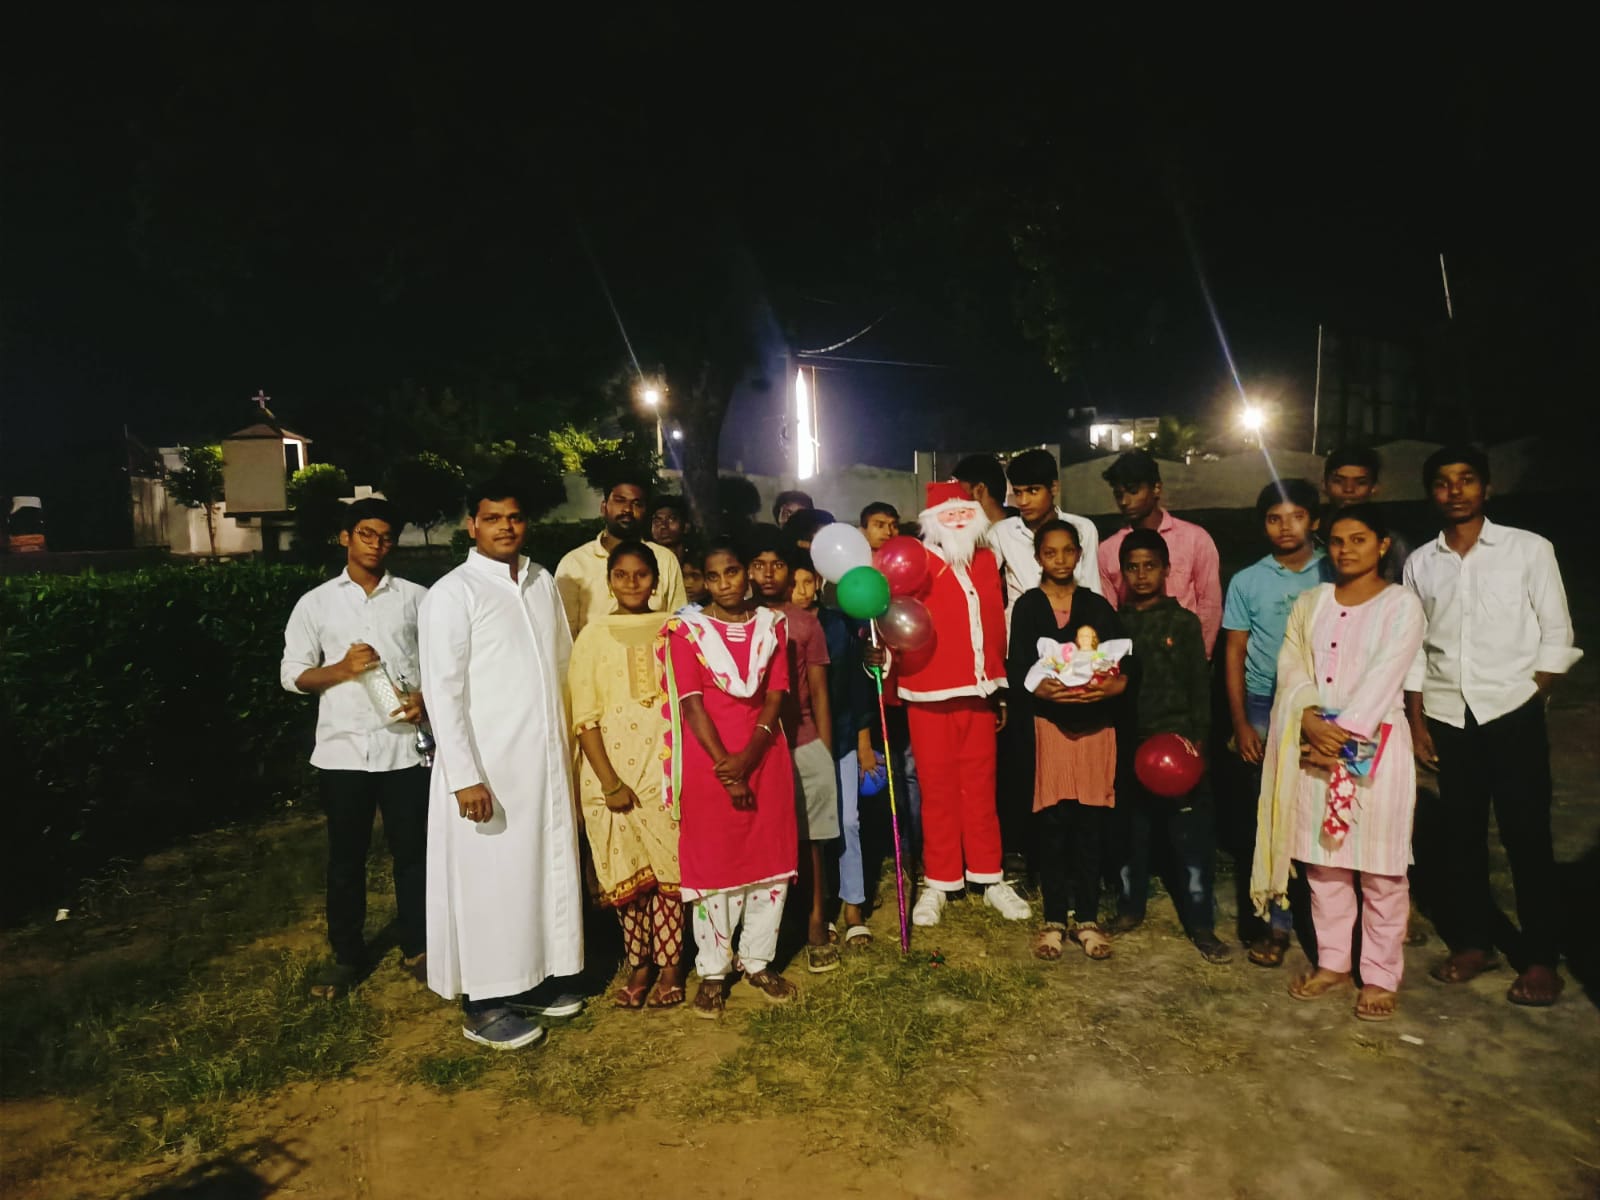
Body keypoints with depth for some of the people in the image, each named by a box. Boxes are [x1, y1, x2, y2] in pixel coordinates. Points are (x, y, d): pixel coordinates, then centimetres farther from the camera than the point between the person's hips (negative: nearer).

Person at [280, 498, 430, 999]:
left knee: (412, 850, 8)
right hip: (342, 749, 1)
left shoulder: (416, 598, 4)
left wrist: (427, 696, -12)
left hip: (404, 745, 0)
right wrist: (342, 668, -12)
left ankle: (417, 946, 24)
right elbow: (292, 675, 4)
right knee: (346, 857, 11)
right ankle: (346, 954, 27)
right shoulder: (315, 603, 5)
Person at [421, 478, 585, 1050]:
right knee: (488, 882, 4)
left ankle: (533, 980, 32)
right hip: (487, 766, -6)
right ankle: (483, 1006, 20)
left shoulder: (543, 582, 8)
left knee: (545, 870, 14)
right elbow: (442, 692, -14)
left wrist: (570, 742, 12)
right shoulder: (451, 595, -10)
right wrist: (464, 777, -18)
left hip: (546, 760, 6)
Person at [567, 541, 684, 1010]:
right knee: (627, 871, 6)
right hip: (612, 766, 0)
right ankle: (638, 966, 22)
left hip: (666, 765, 0)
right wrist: (610, 781, -10)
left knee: (669, 866, 2)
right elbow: (584, 717, -3)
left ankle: (670, 967, 16)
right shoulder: (593, 636, 1)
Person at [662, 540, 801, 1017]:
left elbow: (776, 694, -1)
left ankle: (757, 960, 25)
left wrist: (749, 754, -14)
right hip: (711, 759, -3)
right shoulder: (688, 629, -3)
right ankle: (712, 971, 19)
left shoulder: (771, 624, 5)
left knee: (772, 860, 8)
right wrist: (725, 767, -15)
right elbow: (691, 703, -9)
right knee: (712, 865, 4)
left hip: (765, 757, 3)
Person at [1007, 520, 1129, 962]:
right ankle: (1054, 919, 13)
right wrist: (1041, 689, -22)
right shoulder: (1027, 606, 3)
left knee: (1091, 825, 5)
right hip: (1049, 722, -2)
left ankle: (1087, 918, 17)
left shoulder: (1097, 605, 8)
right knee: (1053, 825, 1)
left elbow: (1124, 668, 4)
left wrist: (1111, 687, -17)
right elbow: (1016, 672, -3)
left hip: (1096, 724, 2)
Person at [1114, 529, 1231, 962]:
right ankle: (1130, 906, 28)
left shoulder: (1184, 621, 2)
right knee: (1131, 830, 13)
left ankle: (1200, 923, 10)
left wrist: (1198, 736, -7)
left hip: (1177, 739, -2)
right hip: (1130, 742, 2)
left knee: (1192, 835, 0)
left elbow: (1200, 683, 0)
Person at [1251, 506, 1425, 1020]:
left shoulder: (1401, 604, -2)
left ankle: (1381, 976, 16)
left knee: (1381, 871, 3)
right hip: (1313, 745, 4)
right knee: (1323, 863, 11)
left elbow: (1382, 678, -12)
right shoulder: (1310, 602, 11)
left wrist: (1342, 733, -16)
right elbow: (1291, 668, 2)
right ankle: (1332, 962, 25)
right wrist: (1312, 722, -14)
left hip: (1375, 746, -4)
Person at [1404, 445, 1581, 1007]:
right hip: (1447, 717, 3)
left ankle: (1541, 958, 15)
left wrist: (1533, 701, -6)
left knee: (1526, 837, 2)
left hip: (1512, 713, -2)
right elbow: (1413, 649, 8)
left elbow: (1556, 634, 1)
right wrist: (1416, 720, 5)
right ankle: (1473, 941, 24)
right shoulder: (1420, 562, 6)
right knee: (1463, 834, 11)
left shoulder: (1529, 549, -1)